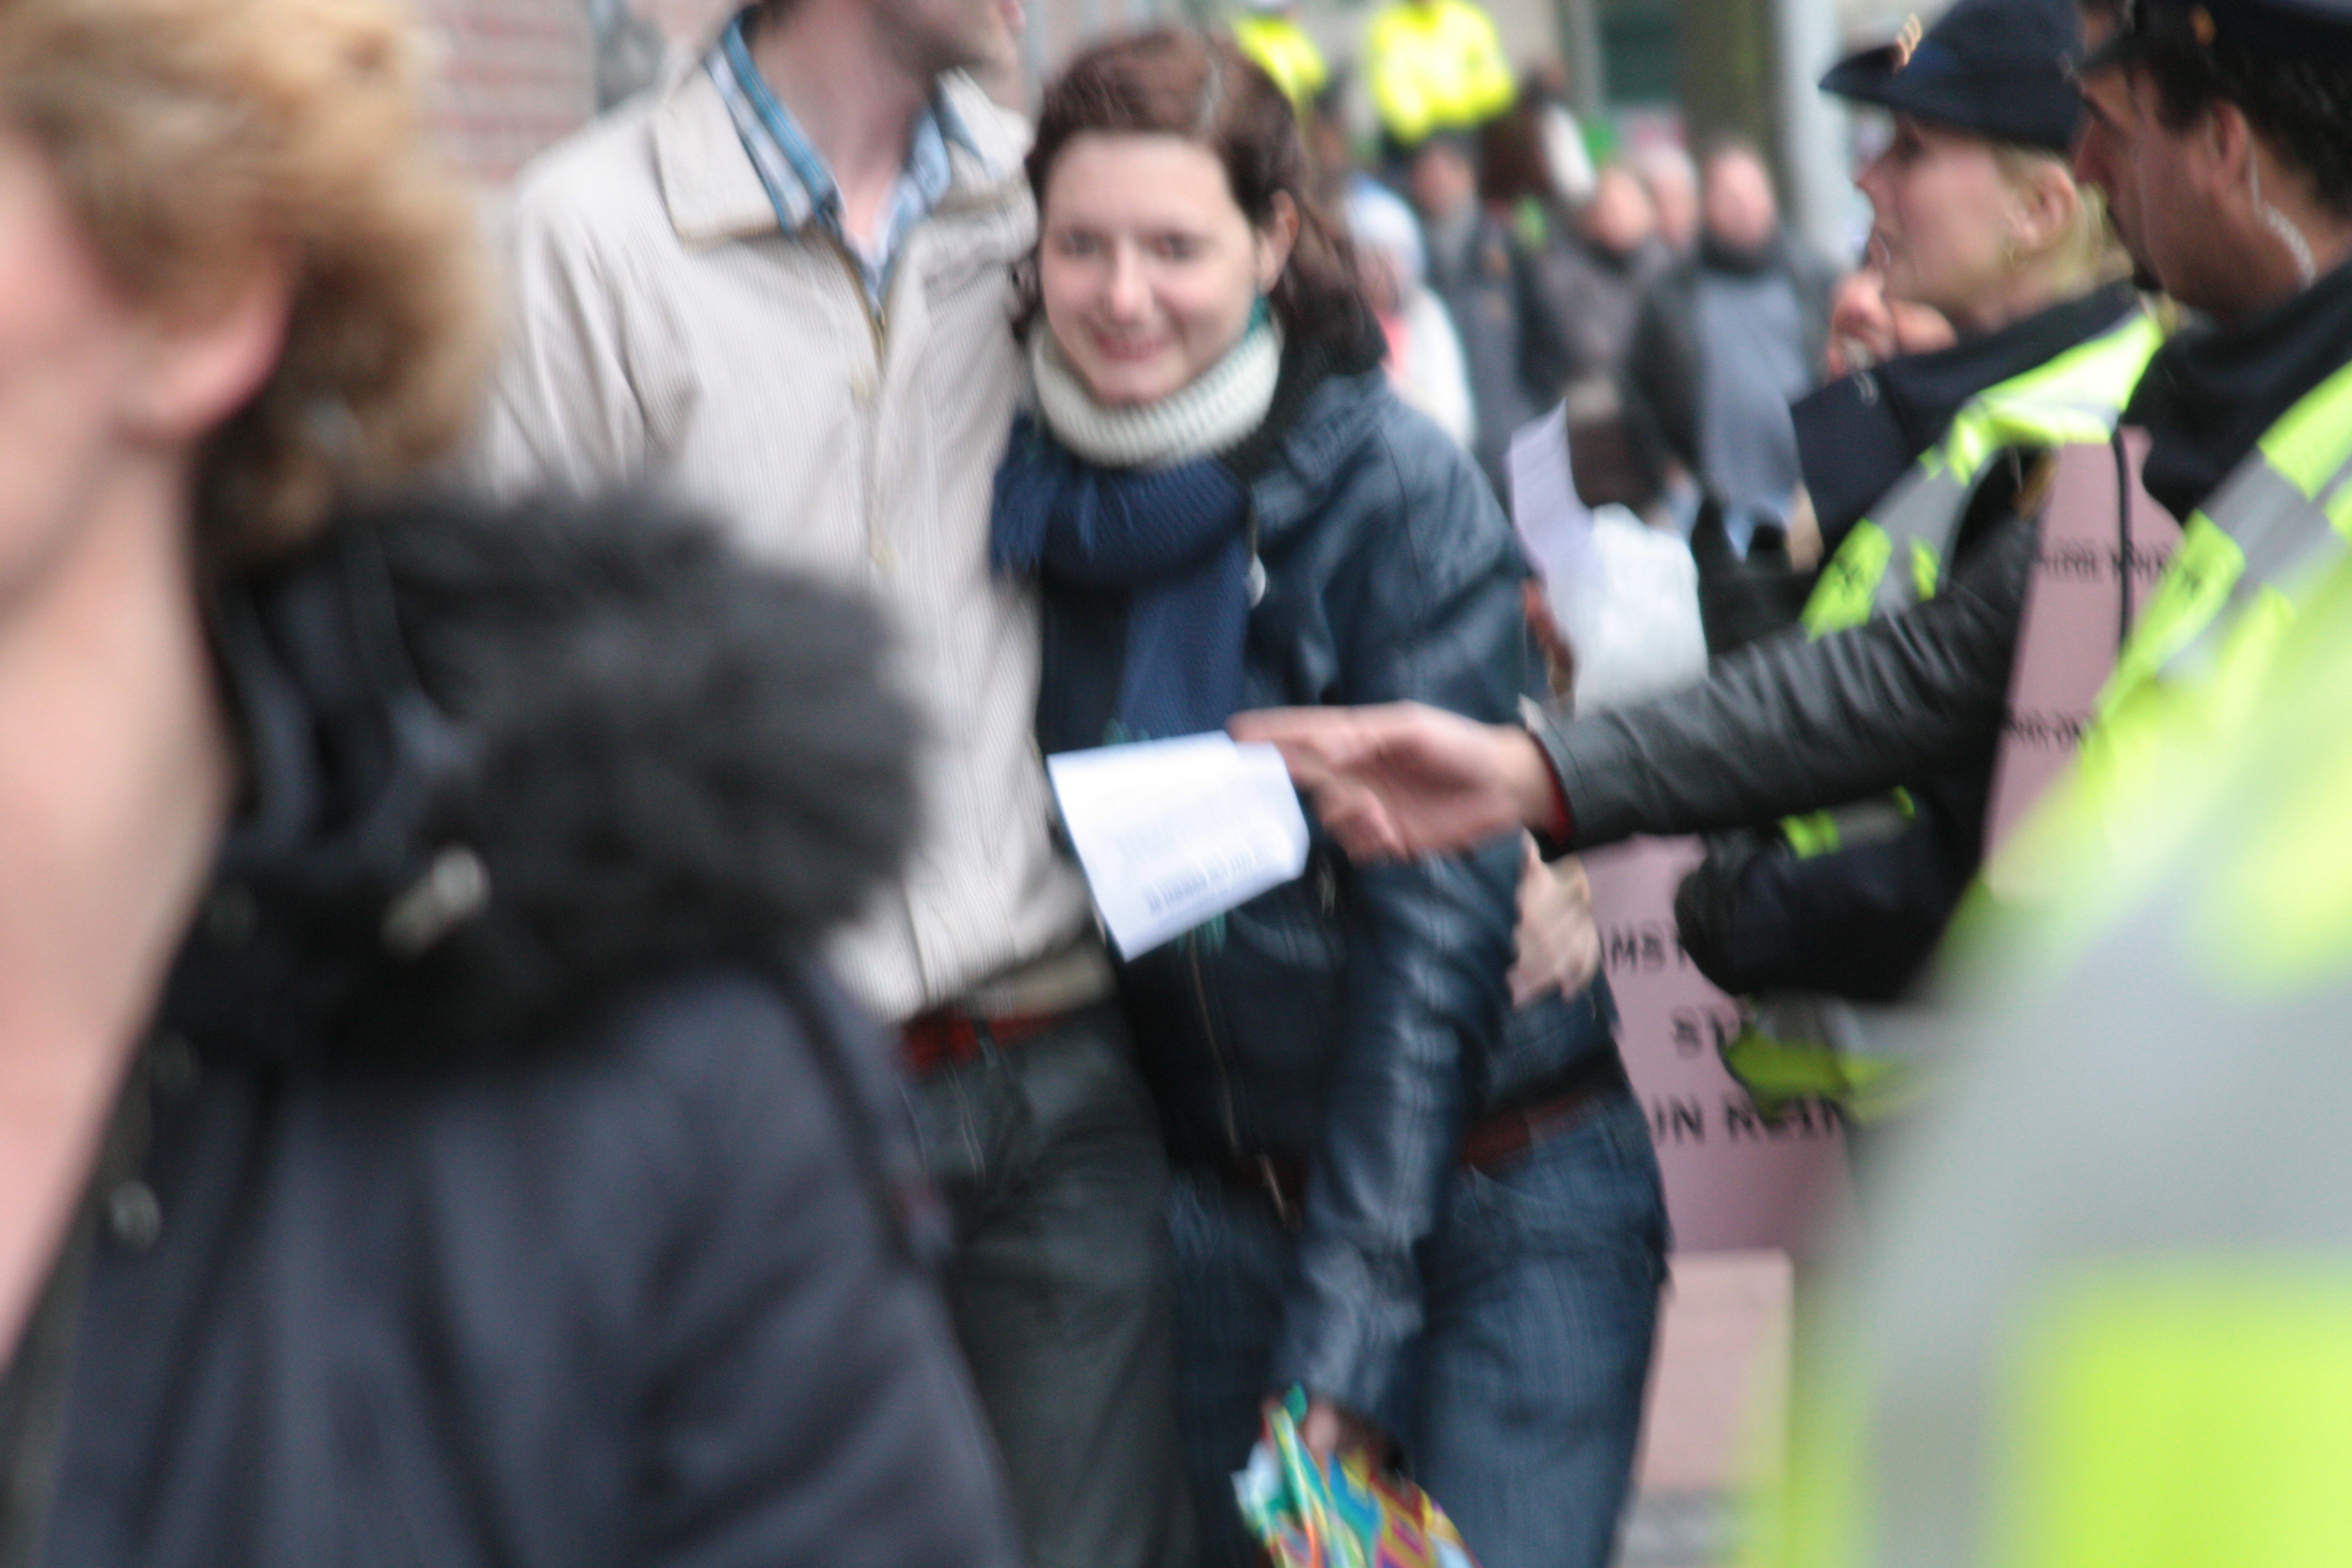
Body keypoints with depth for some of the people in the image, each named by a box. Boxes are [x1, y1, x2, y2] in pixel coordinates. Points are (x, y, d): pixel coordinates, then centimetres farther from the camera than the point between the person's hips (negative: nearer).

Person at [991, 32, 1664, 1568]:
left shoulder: (1400, 491, -14)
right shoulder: (1037, 499, 0)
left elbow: (1436, 930, -15)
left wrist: (1341, 1332, -17)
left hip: (1493, 1205, -4)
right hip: (1219, 1209, 4)